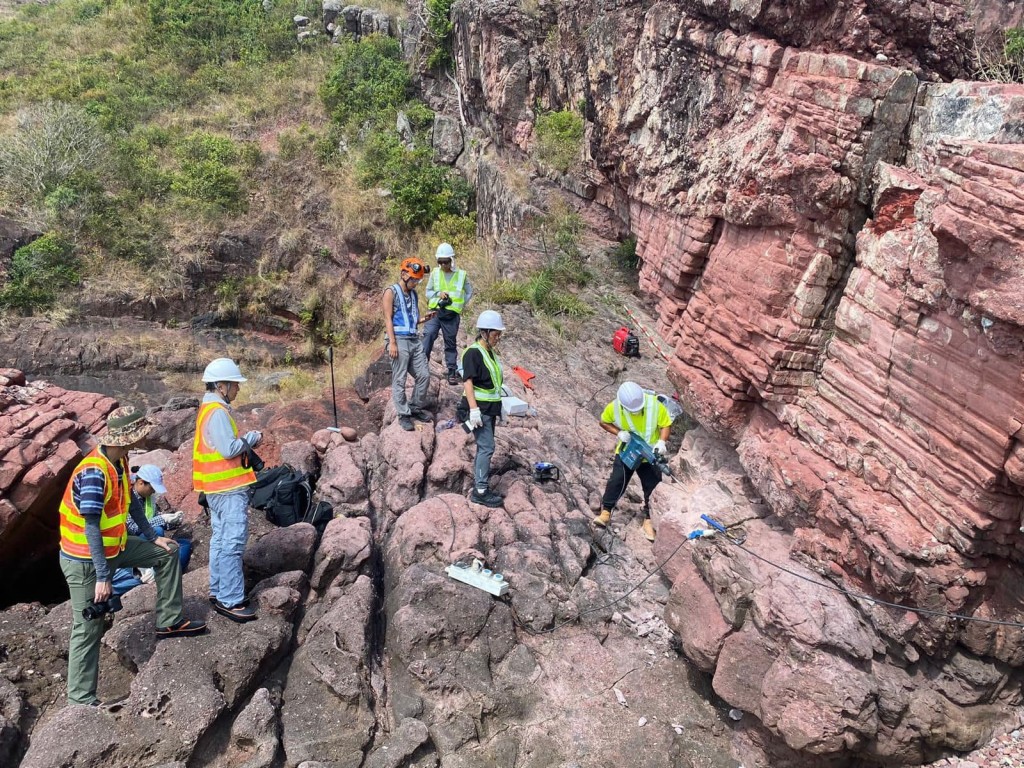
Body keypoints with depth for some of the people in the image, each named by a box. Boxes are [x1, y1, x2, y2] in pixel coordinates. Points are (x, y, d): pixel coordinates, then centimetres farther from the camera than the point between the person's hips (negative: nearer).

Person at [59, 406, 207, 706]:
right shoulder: (94, 472, -30)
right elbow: (91, 528, -29)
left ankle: (168, 622, 21)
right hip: (85, 559, -9)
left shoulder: (119, 461, -3)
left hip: (113, 547, 9)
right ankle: (81, 700, 14)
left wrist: (152, 536, 14)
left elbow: (129, 501, 10)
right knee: (88, 629, 0)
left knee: (167, 553, 13)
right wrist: (102, 576, -27)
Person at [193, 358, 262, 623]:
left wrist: (246, 442, 9)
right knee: (233, 542, -8)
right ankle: (231, 601, -4)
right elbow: (229, 448, -25)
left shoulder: (209, 408, 14)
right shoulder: (218, 411, -19)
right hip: (229, 487, -11)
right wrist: (252, 438, -11)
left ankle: (218, 592, 26)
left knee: (221, 539, 17)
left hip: (217, 486, 11)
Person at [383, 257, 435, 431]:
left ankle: (415, 407, 22)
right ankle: (403, 415, 5)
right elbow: (388, 319, -9)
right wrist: (392, 343, -16)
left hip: (415, 340, 7)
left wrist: (424, 318, 3)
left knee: (424, 375, 7)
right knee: (399, 380, -2)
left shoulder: (414, 294, 17)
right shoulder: (391, 292, -4)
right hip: (399, 340, -7)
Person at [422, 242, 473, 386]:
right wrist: (438, 293, -10)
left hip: (452, 315, 0)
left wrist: (460, 304, 1)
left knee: (450, 343, 7)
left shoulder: (461, 274, 2)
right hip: (435, 311, 0)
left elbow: (469, 292, 13)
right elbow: (428, 292, 10)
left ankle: (452, 372, 16)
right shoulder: (435, 273, 4)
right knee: (428, 334, -25)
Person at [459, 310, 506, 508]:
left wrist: (499, 407, 22)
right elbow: (468, 382, -19)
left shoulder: (491, 353, 13)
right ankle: (480, 491, -3)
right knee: (487, 448, -9)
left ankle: (480, 487, 22)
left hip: (490, 408, 9)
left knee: (484, 448, 13)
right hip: (479, 408, -9)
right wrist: (474, 409, -25)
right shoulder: (473, 353, -14)